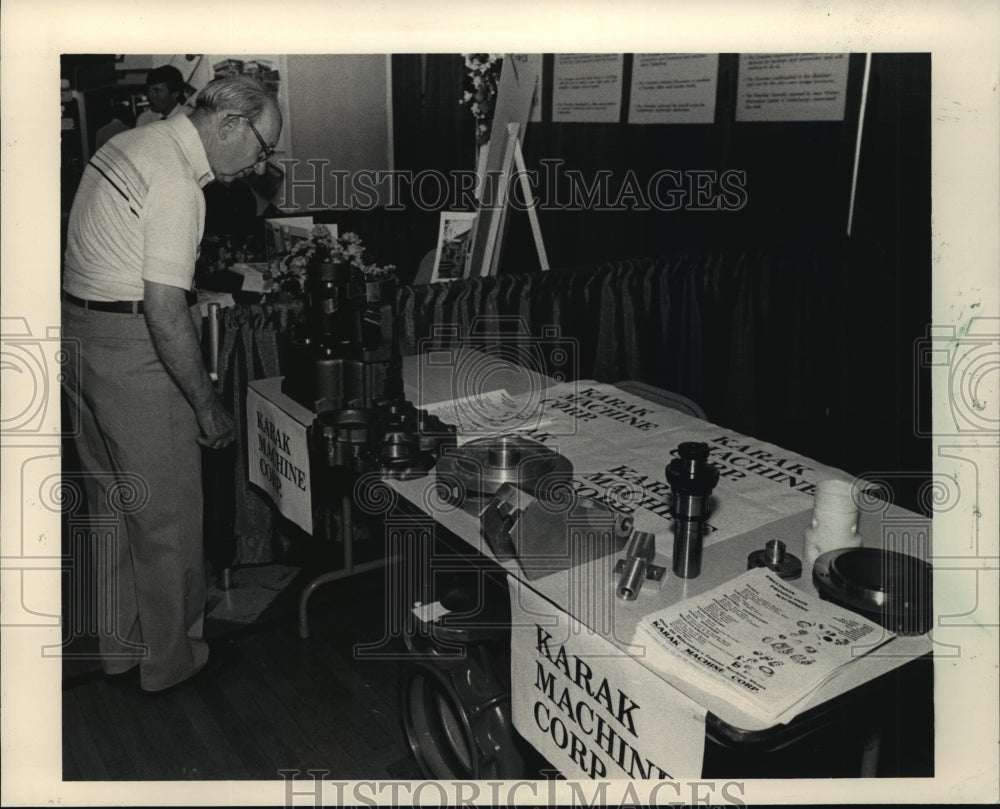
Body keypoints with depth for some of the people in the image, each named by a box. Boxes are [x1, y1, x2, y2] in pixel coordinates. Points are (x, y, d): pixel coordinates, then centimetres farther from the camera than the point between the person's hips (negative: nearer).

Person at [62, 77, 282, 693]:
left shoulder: (133, 145, 11)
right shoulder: (175, 183, -20)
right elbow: (165, 312, -25)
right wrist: (208, 405, -18)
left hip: (81, 335, 10)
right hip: (134, 352, -10)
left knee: (114, 504, 19)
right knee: (168, 515, 4)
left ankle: (120, 643, 34)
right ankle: (171, 660, 20)